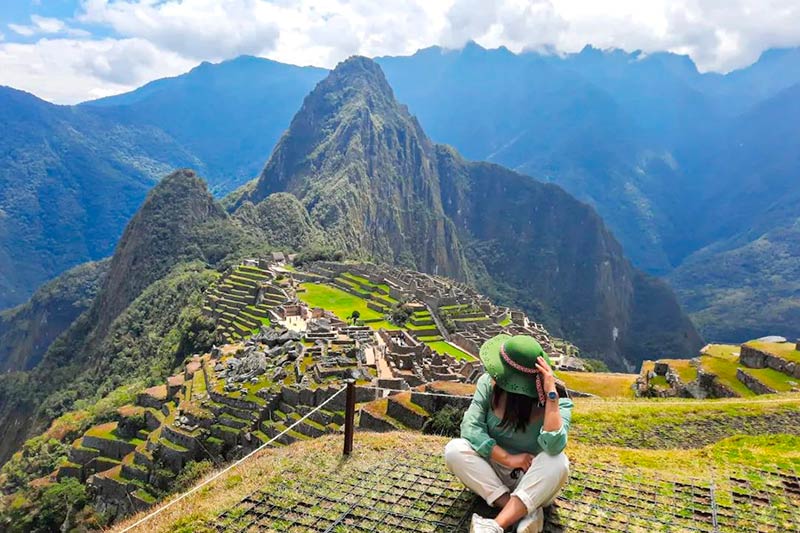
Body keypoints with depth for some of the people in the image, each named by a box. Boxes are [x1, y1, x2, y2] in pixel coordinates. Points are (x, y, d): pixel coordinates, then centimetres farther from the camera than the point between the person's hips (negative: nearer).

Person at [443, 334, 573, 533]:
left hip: (533, 480, -2)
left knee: (558, 462, -34)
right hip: (494, 471, 3)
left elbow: (553, 446, -35)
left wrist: (551, 395, -38)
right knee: (454, 450, -24)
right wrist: (508, 458, -25)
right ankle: (526, 512, -23)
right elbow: (470, 427, -18)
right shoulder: (489, 383, -14)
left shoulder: (557, 399, -20)